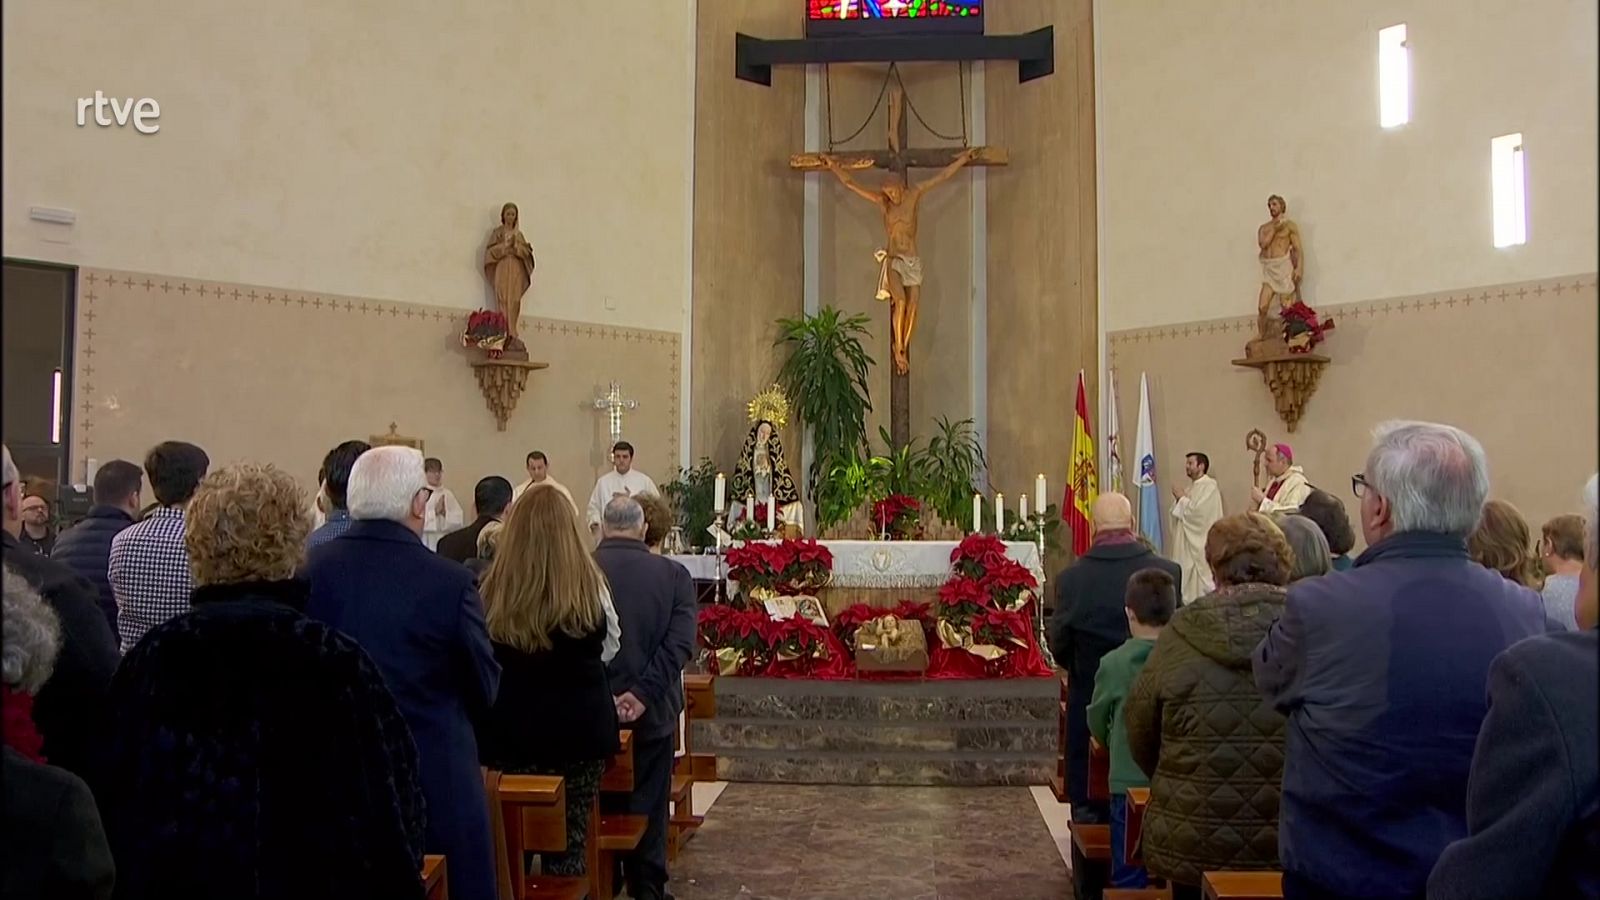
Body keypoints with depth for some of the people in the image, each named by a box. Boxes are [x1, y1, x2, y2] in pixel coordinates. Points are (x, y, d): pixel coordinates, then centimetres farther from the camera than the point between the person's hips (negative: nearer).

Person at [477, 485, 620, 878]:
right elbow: (609, 649, 7)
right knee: (570, 844, 8)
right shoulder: (590, 586, -10)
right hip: (580, 729, 0)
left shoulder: (491, 588, -10)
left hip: (509, 731, 1)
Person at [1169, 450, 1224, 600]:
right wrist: (1179, 500, -4)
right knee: (1187, 580, 9)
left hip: (1202, 542, -9)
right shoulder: (1191, 487, 16)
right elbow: (1176, 513, 15)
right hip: (1187, 540, 9)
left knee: (1202, 580, -6)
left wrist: (1182, 498, -7)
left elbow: (1197, 510, -22)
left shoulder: (1209, 486, -11)